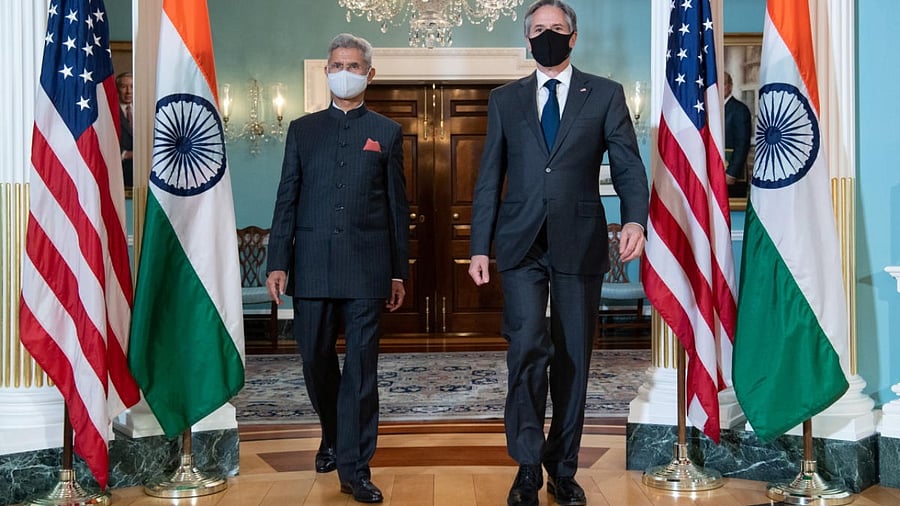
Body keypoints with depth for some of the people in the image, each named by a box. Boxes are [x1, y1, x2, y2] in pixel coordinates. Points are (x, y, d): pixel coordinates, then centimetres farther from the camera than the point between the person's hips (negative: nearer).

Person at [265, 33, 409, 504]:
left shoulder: (387, 132, 9)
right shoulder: (302, 129, 12)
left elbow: (397, 206, 8)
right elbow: (287, 200, 8)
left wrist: (399, 272, 4)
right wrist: (278, 262, 0)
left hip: (366, 267, -1)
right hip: (312, 265, 2)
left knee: (361, 367, -2)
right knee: (316, 361, 9)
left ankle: (354, 467, 5)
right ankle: (332, 436, 35)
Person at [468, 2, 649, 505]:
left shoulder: (606, 94, 8)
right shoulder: (505, 99, 12)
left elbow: (628, 165, 0)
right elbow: (489, 179, 10)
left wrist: (635, 218, -18)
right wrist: (480, 246, 4)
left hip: (580, 243, 0)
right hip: (521, 244, 0)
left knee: (573, 358, 6)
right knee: (528, 347, -13)